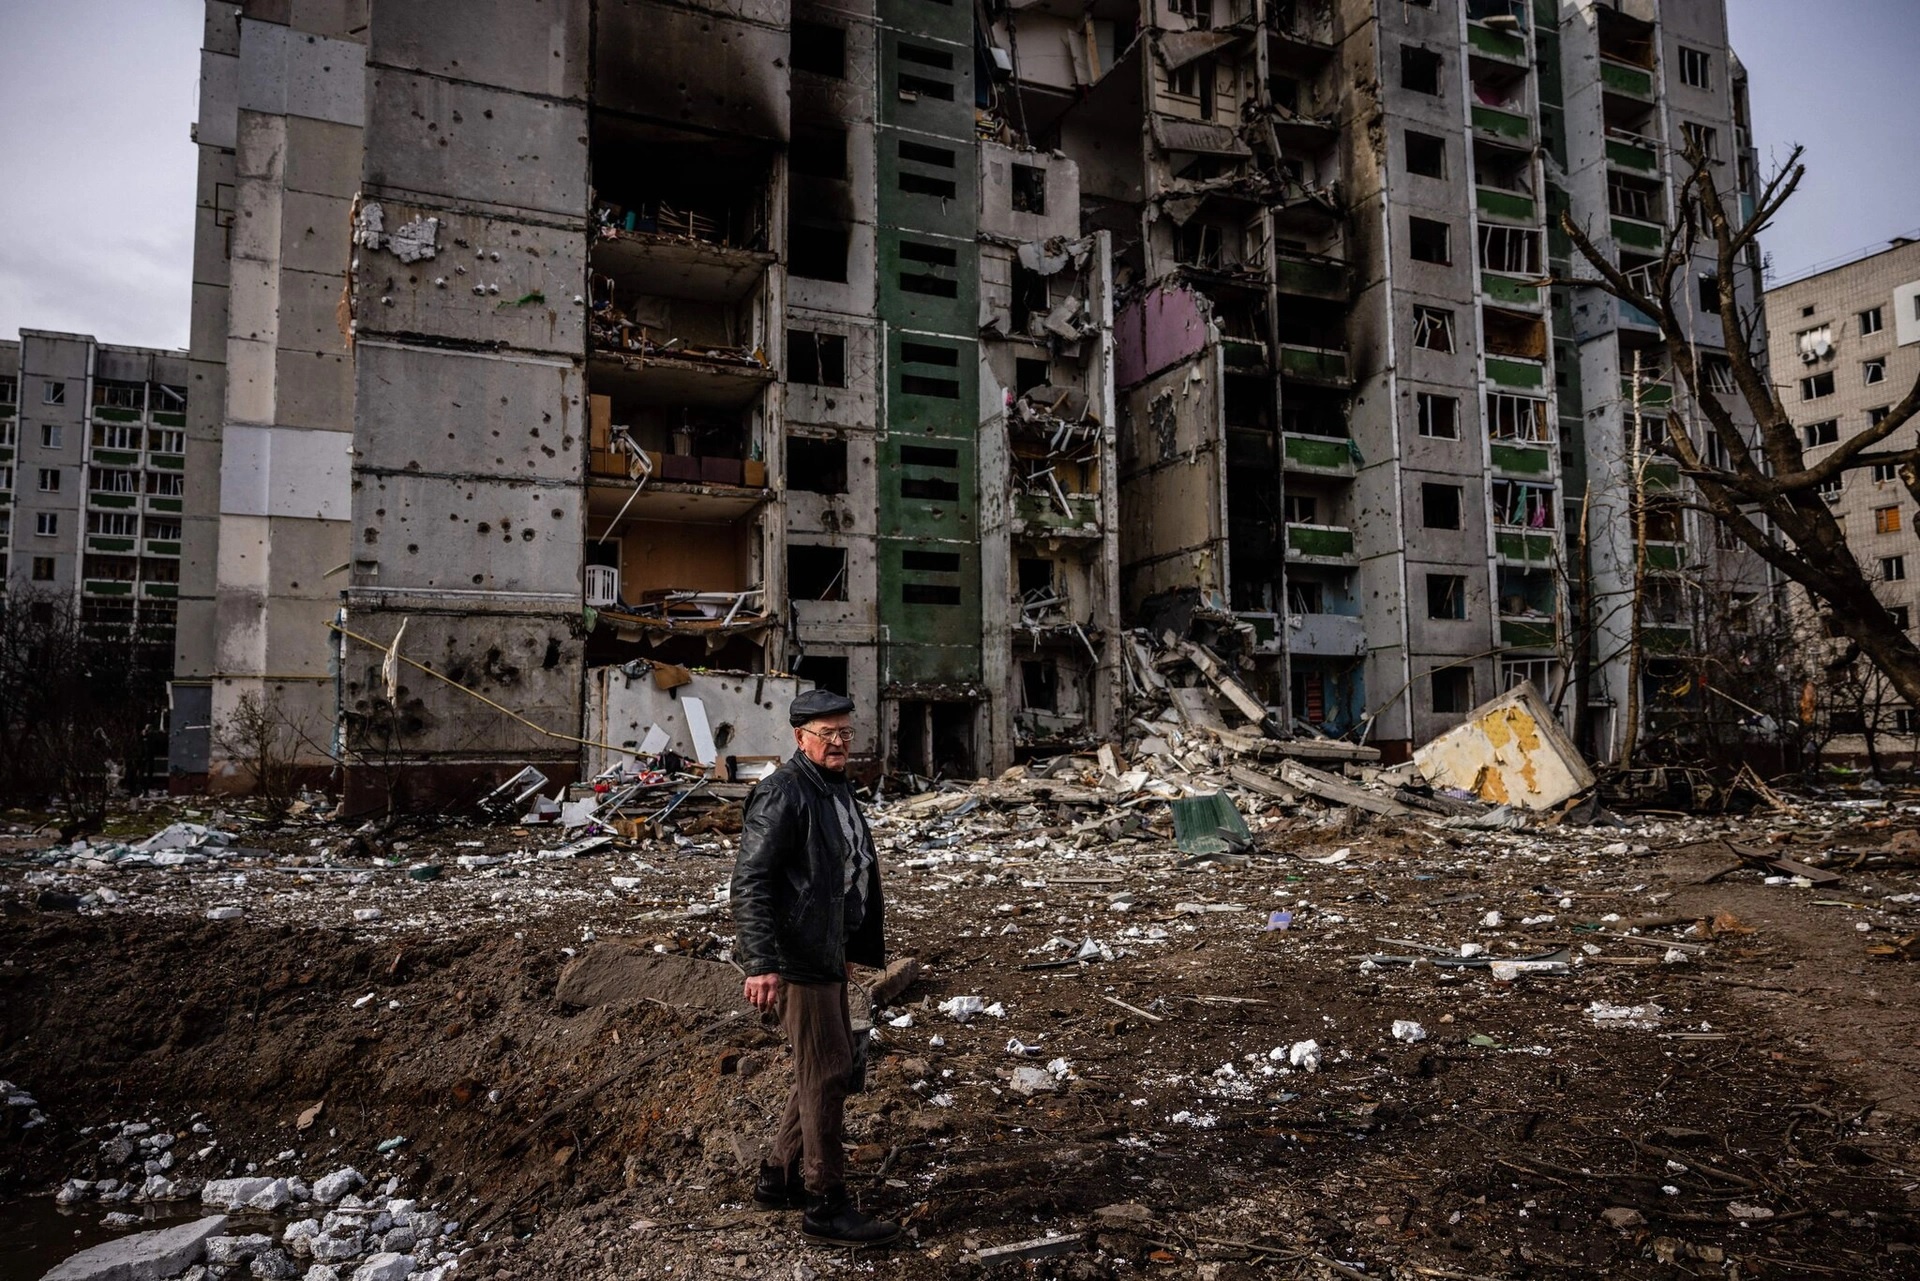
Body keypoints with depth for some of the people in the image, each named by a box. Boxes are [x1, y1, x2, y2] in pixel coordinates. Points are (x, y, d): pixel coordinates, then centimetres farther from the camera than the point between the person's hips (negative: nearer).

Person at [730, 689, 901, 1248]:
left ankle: (778, 1180, 30)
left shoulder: (836, 789, 14)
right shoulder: (783, 794, -17)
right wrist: (761, 964, -28)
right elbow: (750, 881, -22)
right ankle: (825, 1206, 8)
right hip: (795, 956, -10)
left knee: (831, 1066, 17)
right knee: (826, 1072, -4)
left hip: (825, 952, 10)